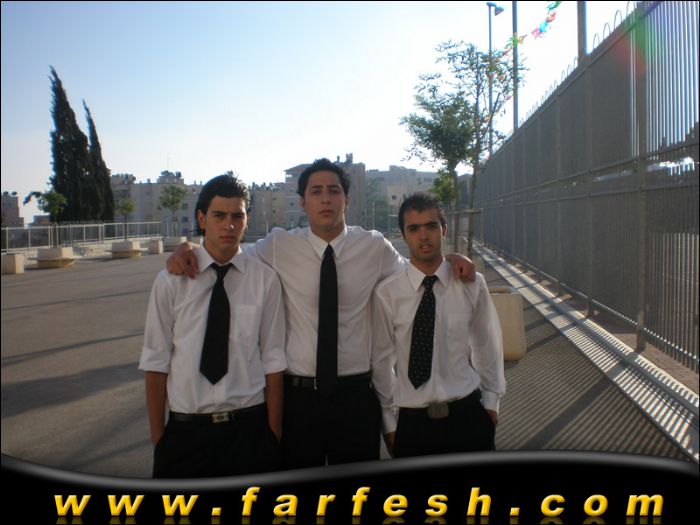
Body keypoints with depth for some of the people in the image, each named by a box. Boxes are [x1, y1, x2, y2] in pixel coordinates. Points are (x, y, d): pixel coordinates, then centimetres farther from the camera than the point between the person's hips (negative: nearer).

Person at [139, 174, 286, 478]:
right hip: (185, 429, 0)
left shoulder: (265, 280, -5)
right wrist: (158, 436, 0)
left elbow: (273, 361, -4)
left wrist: (273, 437, -2)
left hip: (249, 428, 0)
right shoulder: (171, 281, -5)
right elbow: (156, 363, -2)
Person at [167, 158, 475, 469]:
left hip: (356, 395, 1)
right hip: (297, 395, 0)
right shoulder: (280, 246, -3)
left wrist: (449, 258, -2)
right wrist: (186, 250, -8)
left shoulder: (375, 248, -1)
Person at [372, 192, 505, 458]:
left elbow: (487, 344, 5)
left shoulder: (472, 284, -5)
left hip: (468, 415, 1)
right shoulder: (386, 293, -9)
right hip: (412, 419, -1)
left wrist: (490, 402, 11)